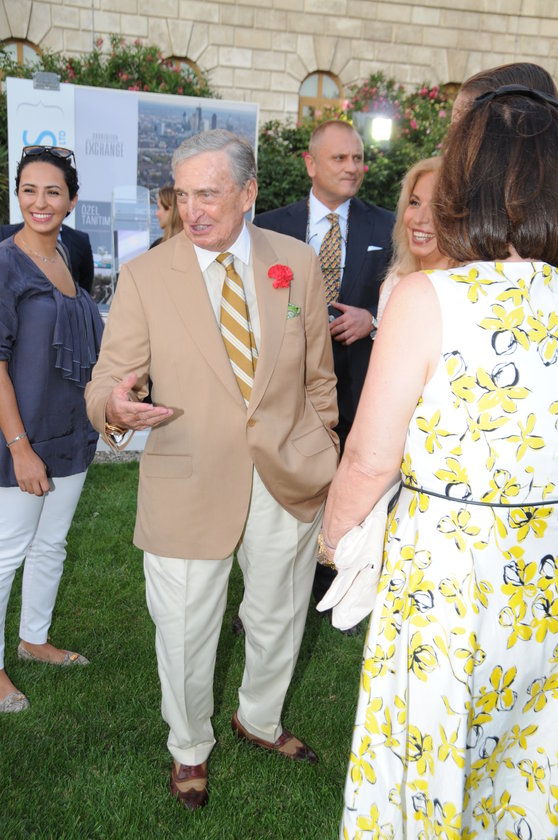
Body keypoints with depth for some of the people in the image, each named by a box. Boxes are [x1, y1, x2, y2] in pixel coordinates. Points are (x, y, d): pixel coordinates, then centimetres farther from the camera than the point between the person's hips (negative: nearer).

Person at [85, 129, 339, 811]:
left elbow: (318, 377, 7)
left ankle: (259, 719, 52)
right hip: (189, 489, -2)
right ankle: (189, 748, 43)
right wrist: (114, 405, -32)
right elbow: (108, 381, -9)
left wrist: (324, 461, 8)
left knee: (279, 620, 21)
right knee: (185, 633, 12)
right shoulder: (143, 275, -7)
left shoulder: (298, 264, 0)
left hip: (288, 483, 3)